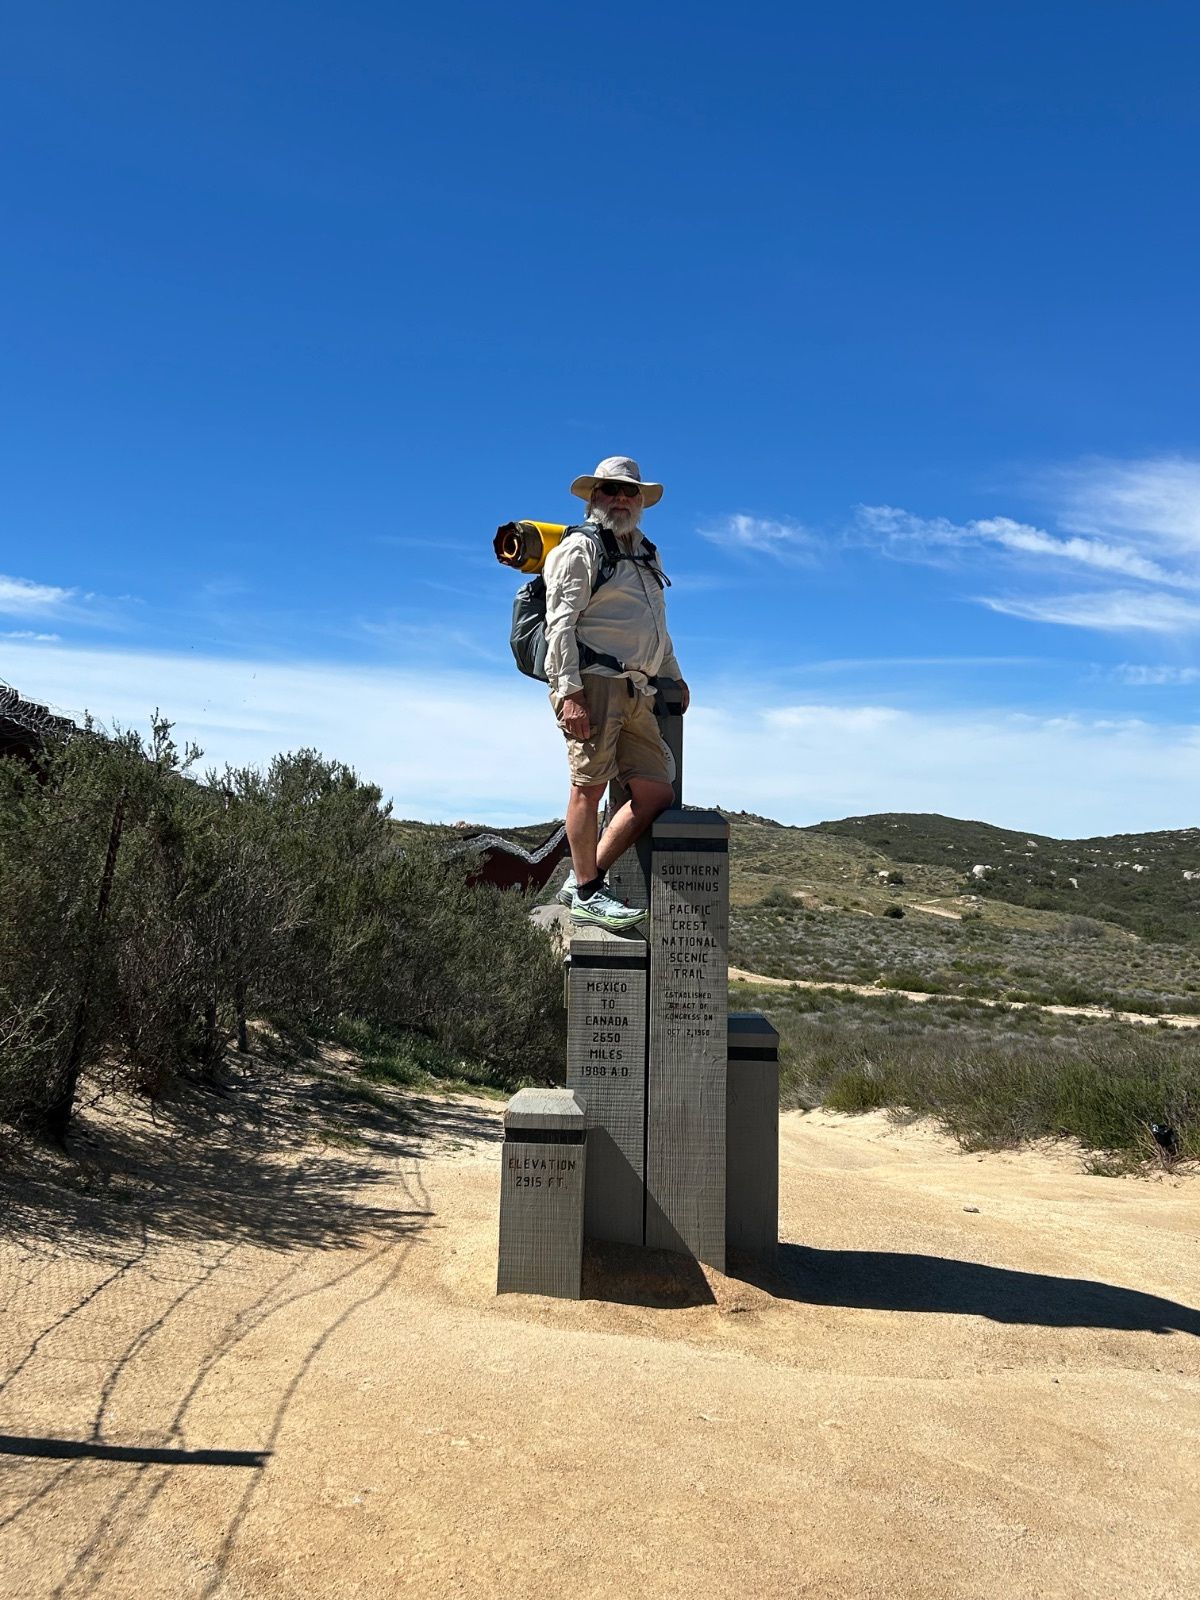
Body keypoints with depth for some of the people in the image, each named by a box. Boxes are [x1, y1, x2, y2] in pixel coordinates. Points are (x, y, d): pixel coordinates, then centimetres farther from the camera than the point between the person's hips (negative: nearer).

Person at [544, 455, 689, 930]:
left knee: (656, 792, 2)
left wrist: (673, 676, 36)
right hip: (592, 681, -8)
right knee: (589, 784, -8)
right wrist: (568, 691, -18)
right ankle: (586, 894, 2)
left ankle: (585, 879, 8)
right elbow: (560, 622, -8)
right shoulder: (581, 547, 3)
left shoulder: (646, 553, 28)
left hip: (636, 691, 8)